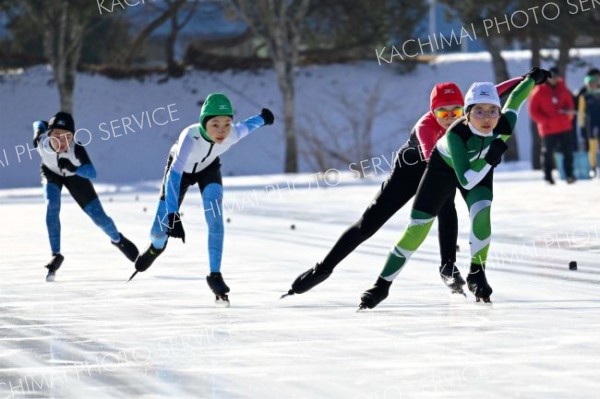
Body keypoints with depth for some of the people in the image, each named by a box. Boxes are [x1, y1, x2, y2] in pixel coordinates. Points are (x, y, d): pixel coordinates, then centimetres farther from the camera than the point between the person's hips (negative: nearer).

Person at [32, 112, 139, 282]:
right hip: (51, 174, 1)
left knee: (99, 217, 2)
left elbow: (92, 173, -49)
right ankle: (56, 255, -17)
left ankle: (117, 239, 36)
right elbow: (39, 123, -15)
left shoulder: (77, 149, -42)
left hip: (74, 175, -1)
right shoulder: (42, 141, -36)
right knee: (52, 207, -28)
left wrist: (74, 168, -63)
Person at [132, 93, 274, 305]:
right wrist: (172, 215, -64)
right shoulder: (190, 137, -46)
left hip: (208, 168, 2)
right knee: (160, 230, 4)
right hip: (182, 168, -2)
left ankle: (215, 275, -9)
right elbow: (174, 175, -53)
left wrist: (263, 117, 13)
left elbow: (247, 125, -10)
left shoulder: (233, 134, -35)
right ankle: (157, 247, 42)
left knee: (215, 220, -22)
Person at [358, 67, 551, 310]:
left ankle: (476, 275, -4)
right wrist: (491, 158, -56)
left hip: (481, 166, 2)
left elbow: (515, 98, -12)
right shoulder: (456, 134, -43)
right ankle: (382, 286, 11)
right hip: (445, 166, -2)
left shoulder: (505, 126, -34)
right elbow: (466, 180, -45)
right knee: (417, 228, -2)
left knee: (481, 212, -25)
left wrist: (533, 79, 6)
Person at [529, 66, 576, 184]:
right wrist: (546, 121, -14)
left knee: (568, 151, 1)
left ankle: (569, 174, 6)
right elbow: (533, 112, -4)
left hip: (565, 127, 4)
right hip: (548, 129, -4)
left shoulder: (563, 89, 8)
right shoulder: (538, 92, -5)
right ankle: (548, 176, 6)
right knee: (548, 153, -2)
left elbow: (569, 103, 17)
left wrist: (569, 111, -7)